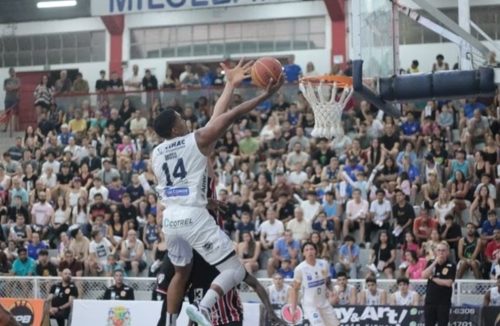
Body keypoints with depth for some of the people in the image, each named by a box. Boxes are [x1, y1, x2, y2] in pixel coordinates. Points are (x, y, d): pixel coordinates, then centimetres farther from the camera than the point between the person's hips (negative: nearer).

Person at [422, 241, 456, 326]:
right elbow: (424, 275, -8)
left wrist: (432, 278, -8)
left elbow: (448, 283, -15)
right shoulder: (431, 263, 9)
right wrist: (435, 262, -13)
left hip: (444, 302, -4)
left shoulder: (451, 266, -3)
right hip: (430, 301, 4)